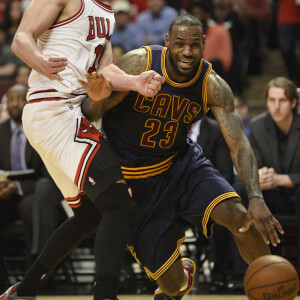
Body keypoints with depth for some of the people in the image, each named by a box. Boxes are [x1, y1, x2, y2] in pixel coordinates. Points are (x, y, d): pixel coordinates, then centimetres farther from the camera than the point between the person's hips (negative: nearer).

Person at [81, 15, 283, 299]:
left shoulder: (213, 86, -16)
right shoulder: (138, 64, -23)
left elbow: (238, 143, -21)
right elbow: (91, 114, -18)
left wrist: (256, 197, -38)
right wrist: (97, 98, -45)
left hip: (183, 162, 2)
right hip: (136, 177, -2)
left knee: (239, 217, -26)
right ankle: (181, 275, 38)